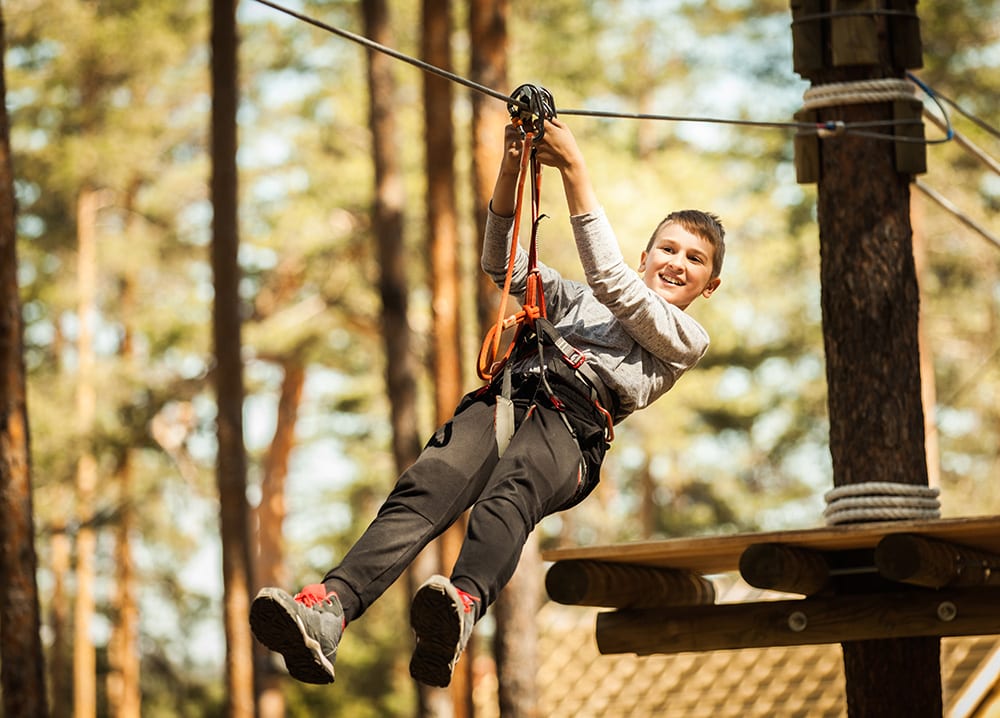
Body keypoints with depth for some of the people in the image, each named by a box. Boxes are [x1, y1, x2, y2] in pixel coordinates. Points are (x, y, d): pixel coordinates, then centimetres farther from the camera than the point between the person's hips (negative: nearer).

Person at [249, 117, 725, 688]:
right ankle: (329, 610, -52)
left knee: (508, 496, -39)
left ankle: (464, 602, -69)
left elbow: (612, 281, 10)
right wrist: (511, 170, 15)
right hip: (502, 398, 3)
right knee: (423, 491, -29)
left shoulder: (686, 339, 23)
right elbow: (504, 265, 29)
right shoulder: (579, 301, 40)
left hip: (571, 425, -3)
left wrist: (574, 167, 7)